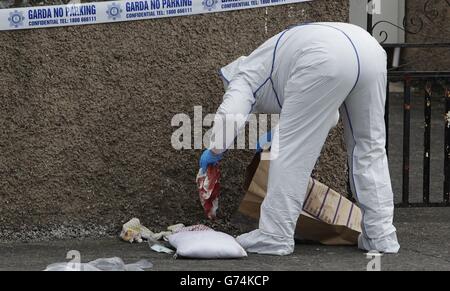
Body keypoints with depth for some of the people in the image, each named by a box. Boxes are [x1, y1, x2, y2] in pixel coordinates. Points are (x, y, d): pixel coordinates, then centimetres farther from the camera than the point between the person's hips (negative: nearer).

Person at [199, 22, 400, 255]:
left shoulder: (245, 76, 23)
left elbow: (229, 115, 3)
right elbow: (329, 116, 44)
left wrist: (214, 151, 16)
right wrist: (280, 131, 41)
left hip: (327, 58, -8)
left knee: (290, 148, 2)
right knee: (369, 145, 16)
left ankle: (274, 236, 5)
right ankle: (381, 235, 17)